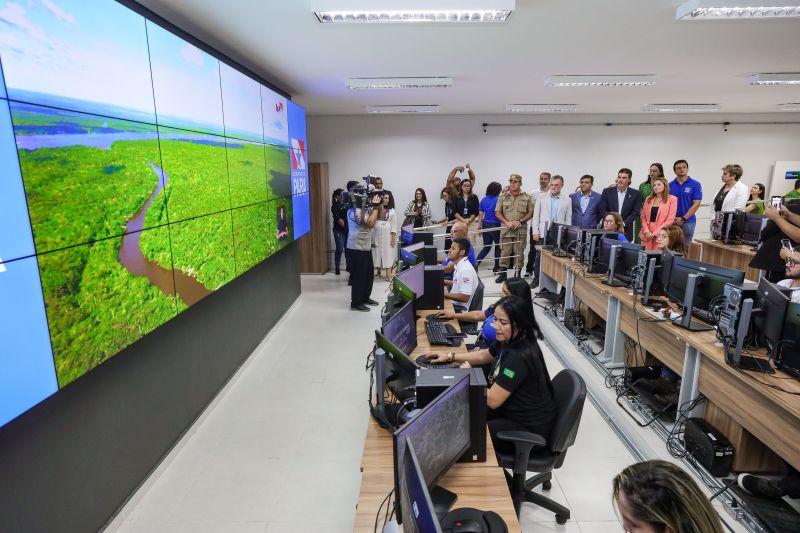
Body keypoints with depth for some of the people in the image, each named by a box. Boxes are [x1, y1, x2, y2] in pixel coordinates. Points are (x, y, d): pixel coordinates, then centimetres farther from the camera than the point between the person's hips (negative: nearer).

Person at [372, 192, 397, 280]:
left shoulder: (391, 211, 2)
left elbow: (394, 225, 0)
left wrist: (394, 237, -7)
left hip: (388, 236, -1)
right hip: (377, 235, 1)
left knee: (388, 253, -5)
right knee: (377, 253, 6)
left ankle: (388, 275, -8)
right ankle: (378, 272, 22)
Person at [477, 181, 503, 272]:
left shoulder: (483, 199, 5)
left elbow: (481, 215, 7)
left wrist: (479, 227, 12)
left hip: (485, 225, 5)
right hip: (495, 226, -5)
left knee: (486, 247, 13)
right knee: (498, 247, 13)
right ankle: (496, 268, 19)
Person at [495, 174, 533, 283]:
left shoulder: (527, 197, 4)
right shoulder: (503, 197, 7)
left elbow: (530, 213, 3)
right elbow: (497, 212, 5)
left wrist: (520, 221, -12)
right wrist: (506, 222, -10)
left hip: (520, 230, -1)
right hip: (506, 230, 1)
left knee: (519, 253, 4)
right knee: (504, 253, 4)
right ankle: (502, 274, 15)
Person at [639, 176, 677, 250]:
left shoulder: (672, 199, 2)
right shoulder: (649, 199, 15)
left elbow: (670, 219, -5)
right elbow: (643, 217, 9)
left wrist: (655, 233, -11)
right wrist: (646, 231, -6)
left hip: (661, 235, -3)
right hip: (647, 235, 4)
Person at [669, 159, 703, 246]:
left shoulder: (695, 184, -1)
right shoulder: (670, 185, 7)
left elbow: (696, 204, -6)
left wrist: (683, 219, -13)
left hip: (688, 221, -2)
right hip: (672, 222, 2)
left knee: (686, 248, 1)